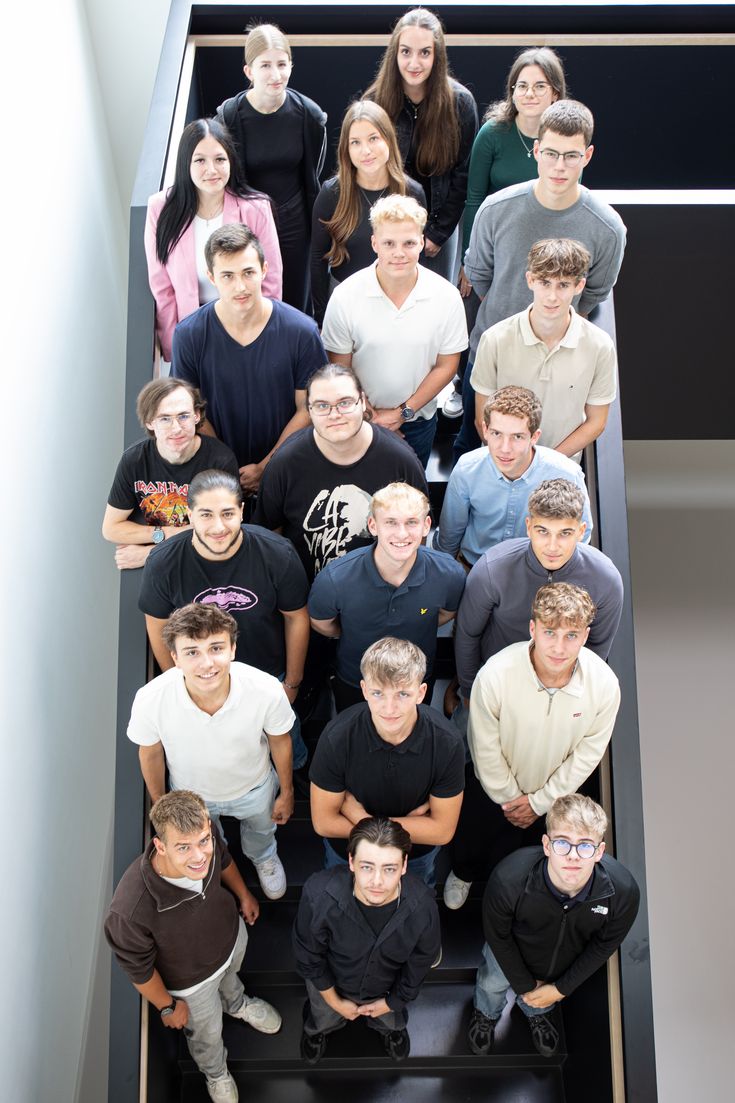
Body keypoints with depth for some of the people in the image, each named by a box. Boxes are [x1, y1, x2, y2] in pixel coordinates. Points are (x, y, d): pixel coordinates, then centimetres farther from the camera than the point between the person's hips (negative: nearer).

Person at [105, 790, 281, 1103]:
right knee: (207, 1034, 29)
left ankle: (237, 1004, 75)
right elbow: (138, 969, -26)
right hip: (192, 980, -3)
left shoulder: (205, 842, -36)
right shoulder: (130, 912, -49)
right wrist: (167, 1007, -9)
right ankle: (216, 1074, 64)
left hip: (232, 934, 3)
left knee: (229, 978, 38)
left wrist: (243, 895, 11)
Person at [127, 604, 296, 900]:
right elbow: (150, 753, -15)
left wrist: (286, 792, 1)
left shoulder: (267, 691, -39)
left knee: (261, 830, 34)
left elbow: (279, 741, -15)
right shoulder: (151, 700, -39)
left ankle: (263, 857, 71)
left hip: (254, 788, 0)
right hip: (191, 794, 0)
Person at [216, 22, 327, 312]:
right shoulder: (229, 115, -15)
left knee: (294, 305, 12)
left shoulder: (309, 114, -10)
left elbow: (312, 177, 3)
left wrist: (316, 229, 9)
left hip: (293, 223, 1)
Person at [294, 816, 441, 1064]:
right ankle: (316, 1027, 67)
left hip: (385, 988, 1)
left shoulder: (422, 907, -39)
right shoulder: (319, 896, -44)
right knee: (324, 1021, 33)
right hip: (331, 983, -1)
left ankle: (392, 1026, 68)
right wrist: (334, 1001, -8)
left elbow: (420, 963, -14)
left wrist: (394, 1001, 0)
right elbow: (309, 956, -21)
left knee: (391, 1023, 34)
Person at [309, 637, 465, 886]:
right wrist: (409, 825, -22)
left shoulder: (448, 744, -33)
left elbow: (442, 830, -22)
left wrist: (361, 818, -26)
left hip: (419, 854, 1)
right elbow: (324, 823, -22)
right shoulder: (336, 739, -35)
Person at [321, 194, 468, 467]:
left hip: (418, 422, 1)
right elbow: (340, 368, -9)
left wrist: (403, 412, -11)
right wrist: (370, 417, -11)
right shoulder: (345, 296, -17)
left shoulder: (446, 296, -14)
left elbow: (446, 365, -6)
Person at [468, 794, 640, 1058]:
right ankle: (486, 1013, 68)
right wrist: (525, 985, -8)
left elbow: (604, 944, -15)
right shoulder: (508, 880, -45)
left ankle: (538, 1013, 70)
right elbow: (497, 935, -21)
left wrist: (561, 988, -8)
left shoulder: (624, 892, -39)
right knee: (492, 984, 32)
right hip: (512, 952, -1)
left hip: (565, 964, 1)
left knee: (542, 1003, 33)